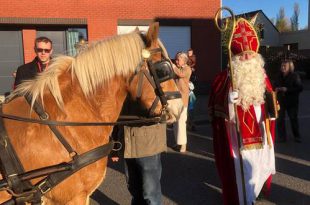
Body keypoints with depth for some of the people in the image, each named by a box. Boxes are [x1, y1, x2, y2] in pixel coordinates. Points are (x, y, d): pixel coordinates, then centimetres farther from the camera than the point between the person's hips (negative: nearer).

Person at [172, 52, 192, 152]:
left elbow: (181, 74, -22)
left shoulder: (187, 69, -2)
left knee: (181, 120, -9)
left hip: (182, 97, -6)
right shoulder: (176, 68, 14)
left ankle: (183, 144, -3)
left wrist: (172, 65, -18)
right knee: (175, 120, 9)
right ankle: (178, 142, 20)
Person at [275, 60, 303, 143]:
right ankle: (282, 137, 11)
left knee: (293, 119, 6)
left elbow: (300, 88, -14)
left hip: (292, 102, -4)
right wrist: (276, 89, -3)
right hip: (280, 101, 4)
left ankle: (297, 136, 22)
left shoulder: (295, 76, -7)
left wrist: (287, 89, -21)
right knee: (280, 119, 0)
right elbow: (275, 86, 21)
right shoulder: (279, 77, 7)